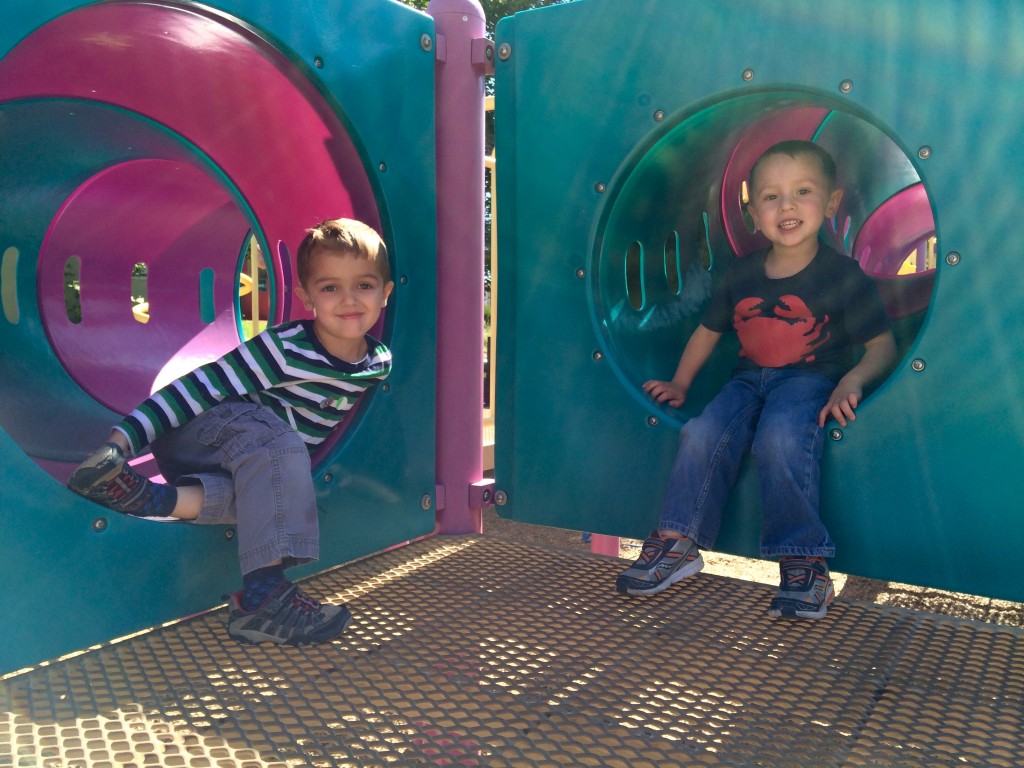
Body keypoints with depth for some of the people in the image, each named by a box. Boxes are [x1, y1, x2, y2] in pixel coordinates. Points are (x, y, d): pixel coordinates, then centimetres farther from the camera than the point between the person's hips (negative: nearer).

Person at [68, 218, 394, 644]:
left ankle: (150, 498, -37)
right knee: (277, 446, -37)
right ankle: (262, 596, -44)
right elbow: (199, 388, -22)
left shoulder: (380, 364, -5)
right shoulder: (285, 347, -22)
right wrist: (123, 438, -29)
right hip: (194, 436, -5)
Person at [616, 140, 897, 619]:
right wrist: (680, 384, 11)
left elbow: (883, 346, -3)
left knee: (780, 440, -35)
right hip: (749, 379, 4)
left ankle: (804, 561, -22)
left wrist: (853, 381, -23)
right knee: (703, 433, -23)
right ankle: (678, 542, -10)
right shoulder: (741, 274, 8)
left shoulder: (842, 276, -4)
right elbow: (708, 330, 20)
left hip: (812, 381, -4)